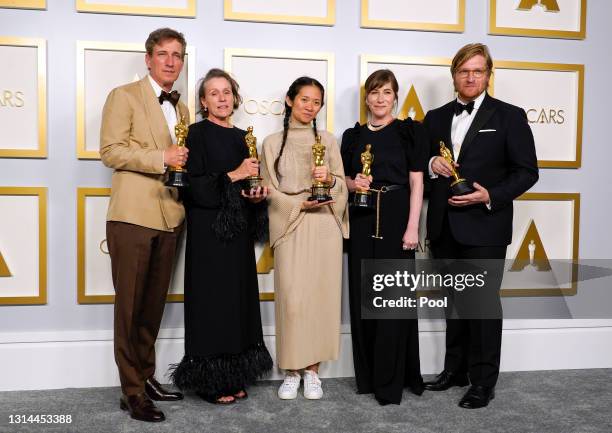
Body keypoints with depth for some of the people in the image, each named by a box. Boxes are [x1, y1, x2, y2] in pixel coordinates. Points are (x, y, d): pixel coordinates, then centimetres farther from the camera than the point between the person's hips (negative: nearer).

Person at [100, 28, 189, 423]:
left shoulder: (181, 107, 19)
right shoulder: (124, 96, 0)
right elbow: (110, 150, -10)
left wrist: (185, 162, 5)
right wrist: (161, 158, -16)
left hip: (170, 217, 6)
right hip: (133, 215, -6)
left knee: (155, 305, 13)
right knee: (130, 306, 0)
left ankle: (147, 377, 25)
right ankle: (132, 391, 8)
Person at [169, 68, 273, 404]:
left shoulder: (242, 137, 14)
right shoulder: (198, 133, -5)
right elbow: (194, 188, -14)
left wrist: (257, 196, -1)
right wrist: (235, 175, -16)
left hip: (238, 232, 7)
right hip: (209, 232, -6)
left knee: (238, 300, 8)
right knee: (212, 302, -2)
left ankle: (233, 376, 19)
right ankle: (210, 380, 9)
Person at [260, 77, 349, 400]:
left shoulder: (328, 140, 12)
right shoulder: (273, 142, 9)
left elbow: (342, 185, 11)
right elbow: (269, 190, 4)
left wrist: (329, 180, -11)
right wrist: (300, 204, -11)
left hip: (325, 227, 1)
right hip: (290, 226, -1)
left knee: (321, 296, 0)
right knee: (291, 298, -6)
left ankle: (312, 370, 12)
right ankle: (291, 371, 9)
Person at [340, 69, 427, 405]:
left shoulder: (409, 131, 2)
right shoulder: (353, 135, 13)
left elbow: (416, 182, -2)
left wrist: (412, 227, -11)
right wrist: (353, 184, -5)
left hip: (396, 218, -3)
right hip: (362, 220, 4)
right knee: (362, 295, 5)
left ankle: (391, 380, 7)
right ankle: (368, 375, 18)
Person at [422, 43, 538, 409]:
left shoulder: (509, 116, -1)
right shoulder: (436, 118, 12)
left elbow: (527, 172, -4)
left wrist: (490, 196, -18)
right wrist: (432, 164, -6)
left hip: (485, 226, -4)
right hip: (444, 227, 5)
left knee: (483, 301, 1)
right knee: (455, 301, 15)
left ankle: (483, 381, 14)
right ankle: (456, 369, 29)